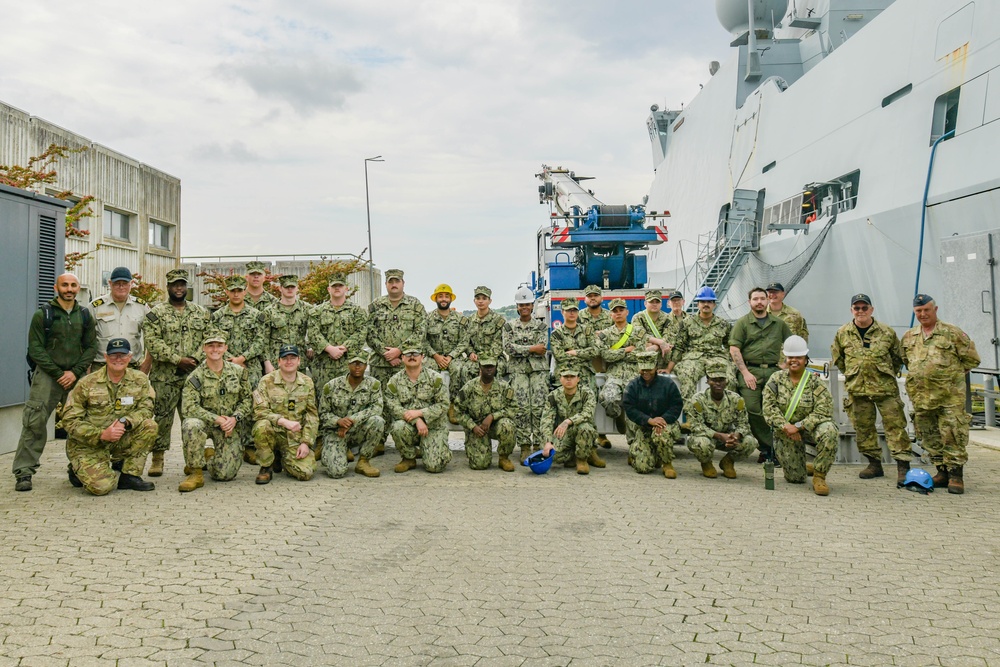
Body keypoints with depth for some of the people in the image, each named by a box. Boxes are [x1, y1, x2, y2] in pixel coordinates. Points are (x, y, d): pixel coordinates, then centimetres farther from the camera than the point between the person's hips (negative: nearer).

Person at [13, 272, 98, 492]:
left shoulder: (85, 317, 11)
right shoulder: (42, 315, 1)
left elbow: (91, 347, 8)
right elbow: (35, 349, -3)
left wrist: (75, 372, -6)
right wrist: (59, 373, -10)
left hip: (76, 377, 3)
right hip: (47, 375, -3)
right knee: (34, 423, -10)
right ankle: (24, 472, -5)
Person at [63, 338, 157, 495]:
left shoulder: (140, 380, -1)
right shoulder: (87, 384, -10)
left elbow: (146, 408, -7)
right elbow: (69, 420, -10)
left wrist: (124, 421, -27)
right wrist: (102, 434, -23)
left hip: (120, 440, 3)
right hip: (88, 445, -3)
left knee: (149, 426, -22)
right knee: (100, 486, -24)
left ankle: (129, 475, -9)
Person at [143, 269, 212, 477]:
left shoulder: (202, 313, 12)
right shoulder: (156, 313, 1)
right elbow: (152, 342, -9)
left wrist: (196, 359, -10)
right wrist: (177, 359, -15)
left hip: (195, 375, 2)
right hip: (164, 376, -2)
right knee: (162, 417, 1)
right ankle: (157, 458, 11)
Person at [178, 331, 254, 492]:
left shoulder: (239, 372, 3)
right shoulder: (195, 377, -6)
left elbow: (247, 399, 6)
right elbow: (188, 407, -15)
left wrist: (235, 418, -12)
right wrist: (216, 419, -23)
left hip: (231, 426, 1)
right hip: (206, 422, -1)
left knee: (224, 474, -11)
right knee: (191, 425, -39)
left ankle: (211, 455, 28)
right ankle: (195, 472, -20)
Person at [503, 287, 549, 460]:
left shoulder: (541, 326, 11)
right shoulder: (509, 326, 13)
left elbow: (542, 349, -3)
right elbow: (508, 347, -4)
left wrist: (520, 349, -6)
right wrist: (531, 349, -9)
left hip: (539, 369, 0)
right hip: (518, 370, 0)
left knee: (539, 407, -9)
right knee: (521, 408, -10)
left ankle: (538, 445, -4)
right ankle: (524, 447, -6)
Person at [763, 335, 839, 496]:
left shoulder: (815, 382, -8)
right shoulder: (776, 379, -3)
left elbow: (823, 411, -17)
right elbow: (769, 407, -10)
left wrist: (798, 426, -25)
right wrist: (785, 426, -24)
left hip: (810, 426, -1)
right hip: (784, 431, 1)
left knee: (829, 431, -36)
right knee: (795, 478, -3)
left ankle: (819, 476, -17)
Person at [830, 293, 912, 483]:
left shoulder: (886, 332, 1)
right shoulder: (842, 334, 5)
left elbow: (898, 357, 13)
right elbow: (836, 358, 18)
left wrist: (888, 374, 10)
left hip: (885, 387, -2)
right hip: (857, 389, 2)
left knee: (895, 425, -5)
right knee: (863, 427, 6)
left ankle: (903, 465, -2)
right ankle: (874, 464, 18)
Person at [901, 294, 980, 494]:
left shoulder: (952, 333, -2)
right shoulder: (908, 337, 11)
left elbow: (971, 359, 3)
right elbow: (906, 361, 27)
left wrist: (952, 374, 5)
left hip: (950, 396, -5)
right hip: (921, 397, 5)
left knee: (953, 435, -7)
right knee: (930, 437, 9)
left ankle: (956, 474, 0)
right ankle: (942, 471, 19)